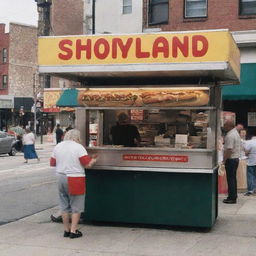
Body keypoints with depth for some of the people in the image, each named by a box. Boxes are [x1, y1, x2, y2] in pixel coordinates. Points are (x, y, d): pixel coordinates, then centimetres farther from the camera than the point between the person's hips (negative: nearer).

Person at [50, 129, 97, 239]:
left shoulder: (58, 146, 7)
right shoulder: (79, 147, -10)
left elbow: (52, 163, 13)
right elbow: (87, 164, -13)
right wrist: (93, 160, 7)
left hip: (60, 177, 6)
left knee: (64, 206, 14)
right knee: (76, 207, 5)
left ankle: (66, 230, 20)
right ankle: (73, 231, 5)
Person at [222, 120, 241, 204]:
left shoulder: (230, 136, -19)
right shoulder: (236, 133, 14)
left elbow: (229, 150, -25)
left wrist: (224, 160, -17)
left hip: (231, 159, -10)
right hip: (236, 158, 10)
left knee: (230, 179, -5)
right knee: (233, 178, 15)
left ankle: (232, 198, -1)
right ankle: (234, 196, 22)